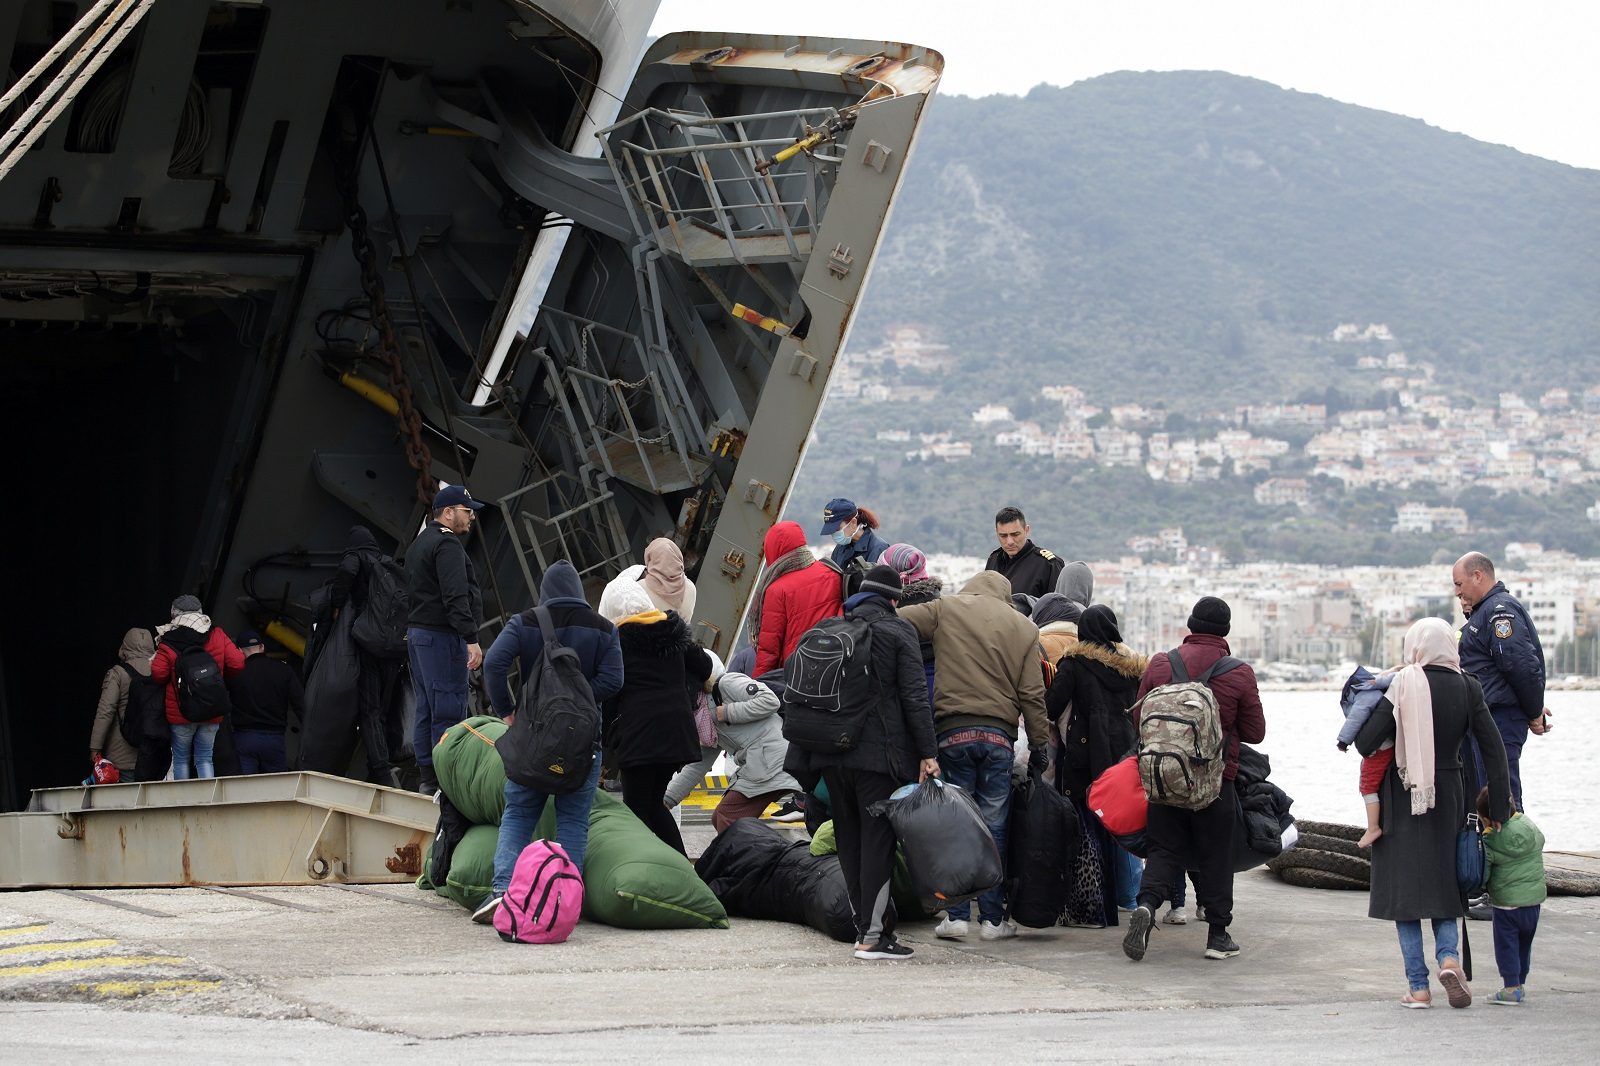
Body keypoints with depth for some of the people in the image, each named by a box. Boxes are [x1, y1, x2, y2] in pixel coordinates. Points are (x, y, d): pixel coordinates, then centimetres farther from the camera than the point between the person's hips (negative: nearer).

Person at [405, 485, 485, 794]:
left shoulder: (418, 544, 21)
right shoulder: (446, 544, -13)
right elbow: (455, 597, -23)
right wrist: (471, 638, -25)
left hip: (418, 632, 11)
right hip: (442, 636, -11)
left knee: (427, 708, 11)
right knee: (449, 710, -10)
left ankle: (428, 778, 13)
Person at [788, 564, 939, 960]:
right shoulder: (898, 632, -3)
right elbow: (914, 697, -9)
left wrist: (804, 756, 19)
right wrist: (927, 753, -8)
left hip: (832, 752, 5)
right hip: (879, 753, -5)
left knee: (849, 839, 12)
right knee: (878, 838, -4)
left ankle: (863, 926, 15)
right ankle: (873, 934, -8)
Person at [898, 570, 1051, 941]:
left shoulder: (945, 608, 8)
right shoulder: (1024, 628, 10)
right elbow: (1032, 695, 7)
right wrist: (1040, 744, 11)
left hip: (952, 730, -1)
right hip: (999, 734, 1)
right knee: (994, 826, 5)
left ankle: (956, 914, -1)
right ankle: (993, 918, 6)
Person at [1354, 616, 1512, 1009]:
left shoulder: (1402, 687, -11)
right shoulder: (1467, 687, -3)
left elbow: (1365, 743, -13)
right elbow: (1494, 749, -3)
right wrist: (1501, 810, 2)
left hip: (1402, 800, -3)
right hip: (1448, 796, 3)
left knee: (1405, 888, 5)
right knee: (1443, 883, 17)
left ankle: (1418, 987, 2)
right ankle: (1449, 956, -9)